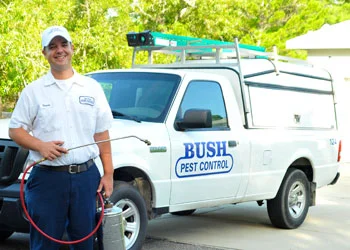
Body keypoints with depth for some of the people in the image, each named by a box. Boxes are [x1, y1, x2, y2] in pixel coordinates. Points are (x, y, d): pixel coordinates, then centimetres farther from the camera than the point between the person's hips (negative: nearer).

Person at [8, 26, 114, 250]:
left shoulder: (92, 88, 9)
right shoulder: (34, 91, 4)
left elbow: (102, 134, 10)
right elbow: (15, 130, 4)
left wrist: (108, 174, 4)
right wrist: (40, 145, -15)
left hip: (87, 177, 2)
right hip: (47, 178, -2)